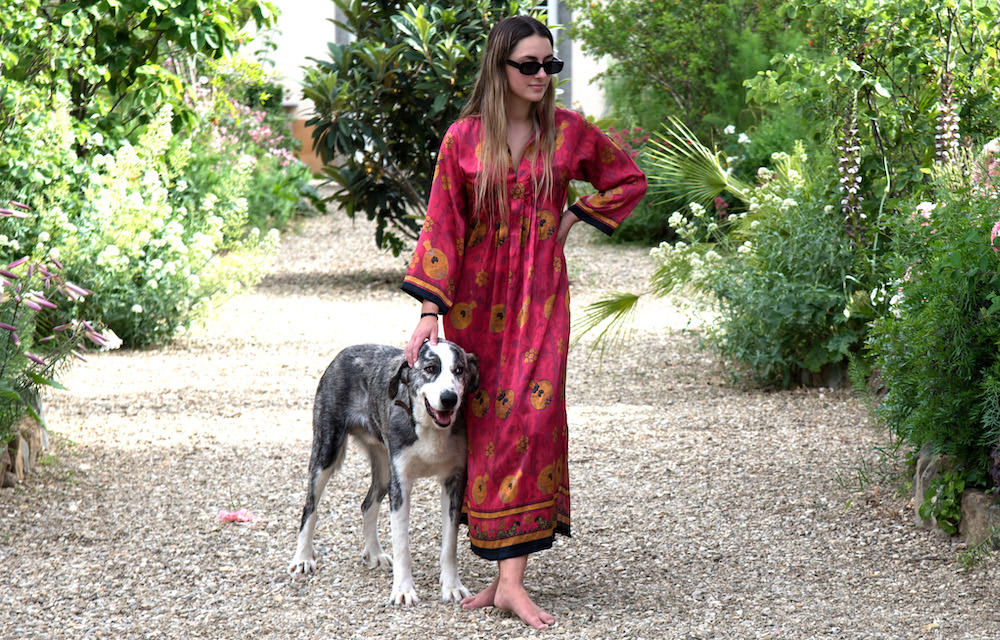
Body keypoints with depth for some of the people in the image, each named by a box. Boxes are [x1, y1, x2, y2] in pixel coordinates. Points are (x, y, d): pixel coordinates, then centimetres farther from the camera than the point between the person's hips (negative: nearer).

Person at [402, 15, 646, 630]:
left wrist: (573, 219, 5)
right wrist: (430, 308, -6)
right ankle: (507, 572, 10)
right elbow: (442, 226, 0)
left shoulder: (568, 131, 2)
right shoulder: (463, 138, 0)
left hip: (541, 292, 0)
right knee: (486, 421, 2)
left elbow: (629, 180, 16)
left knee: (532, 412, -12)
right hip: (476, 295, 0)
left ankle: (511, 576, -15)